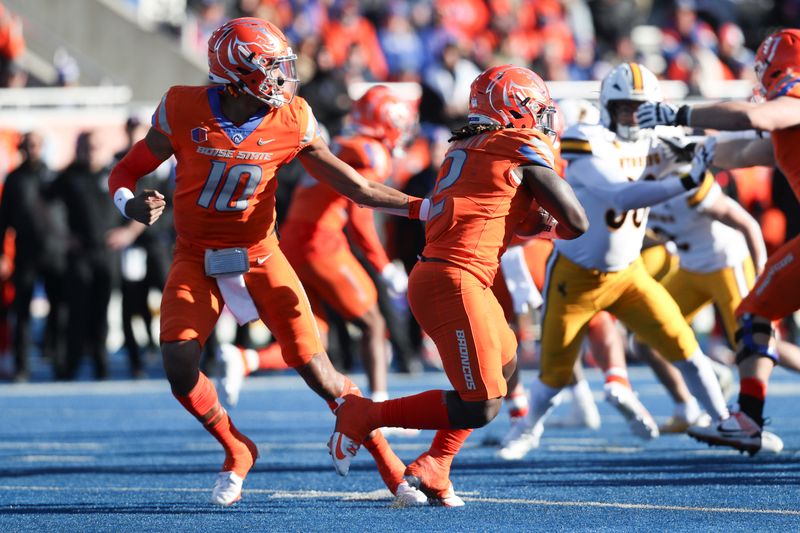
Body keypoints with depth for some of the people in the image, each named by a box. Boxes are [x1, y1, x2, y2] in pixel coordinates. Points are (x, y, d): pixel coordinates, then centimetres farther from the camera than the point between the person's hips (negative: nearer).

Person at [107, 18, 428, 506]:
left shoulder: (291, 123, -11)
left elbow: (353, 186, -4)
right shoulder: (184, 113, -14)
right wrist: (132, 205, -27)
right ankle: (237, 451, 12)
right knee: (180, 366, -16)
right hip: (197, 259, 0)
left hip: (259, 257, 0)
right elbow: (125, 173, -4)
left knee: (317, 370, -5)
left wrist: (424, 208, -13)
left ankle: (390, 465, 9)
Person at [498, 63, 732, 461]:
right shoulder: (590, 147, -23)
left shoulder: (654, 146, -2)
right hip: (575, 276, -4)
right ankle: (531, 430, 35)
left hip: (627, 274, 4)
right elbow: (620, 195, -37)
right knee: (555, 373, 6)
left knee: (683, 347, -8)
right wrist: (685, 182, -43)